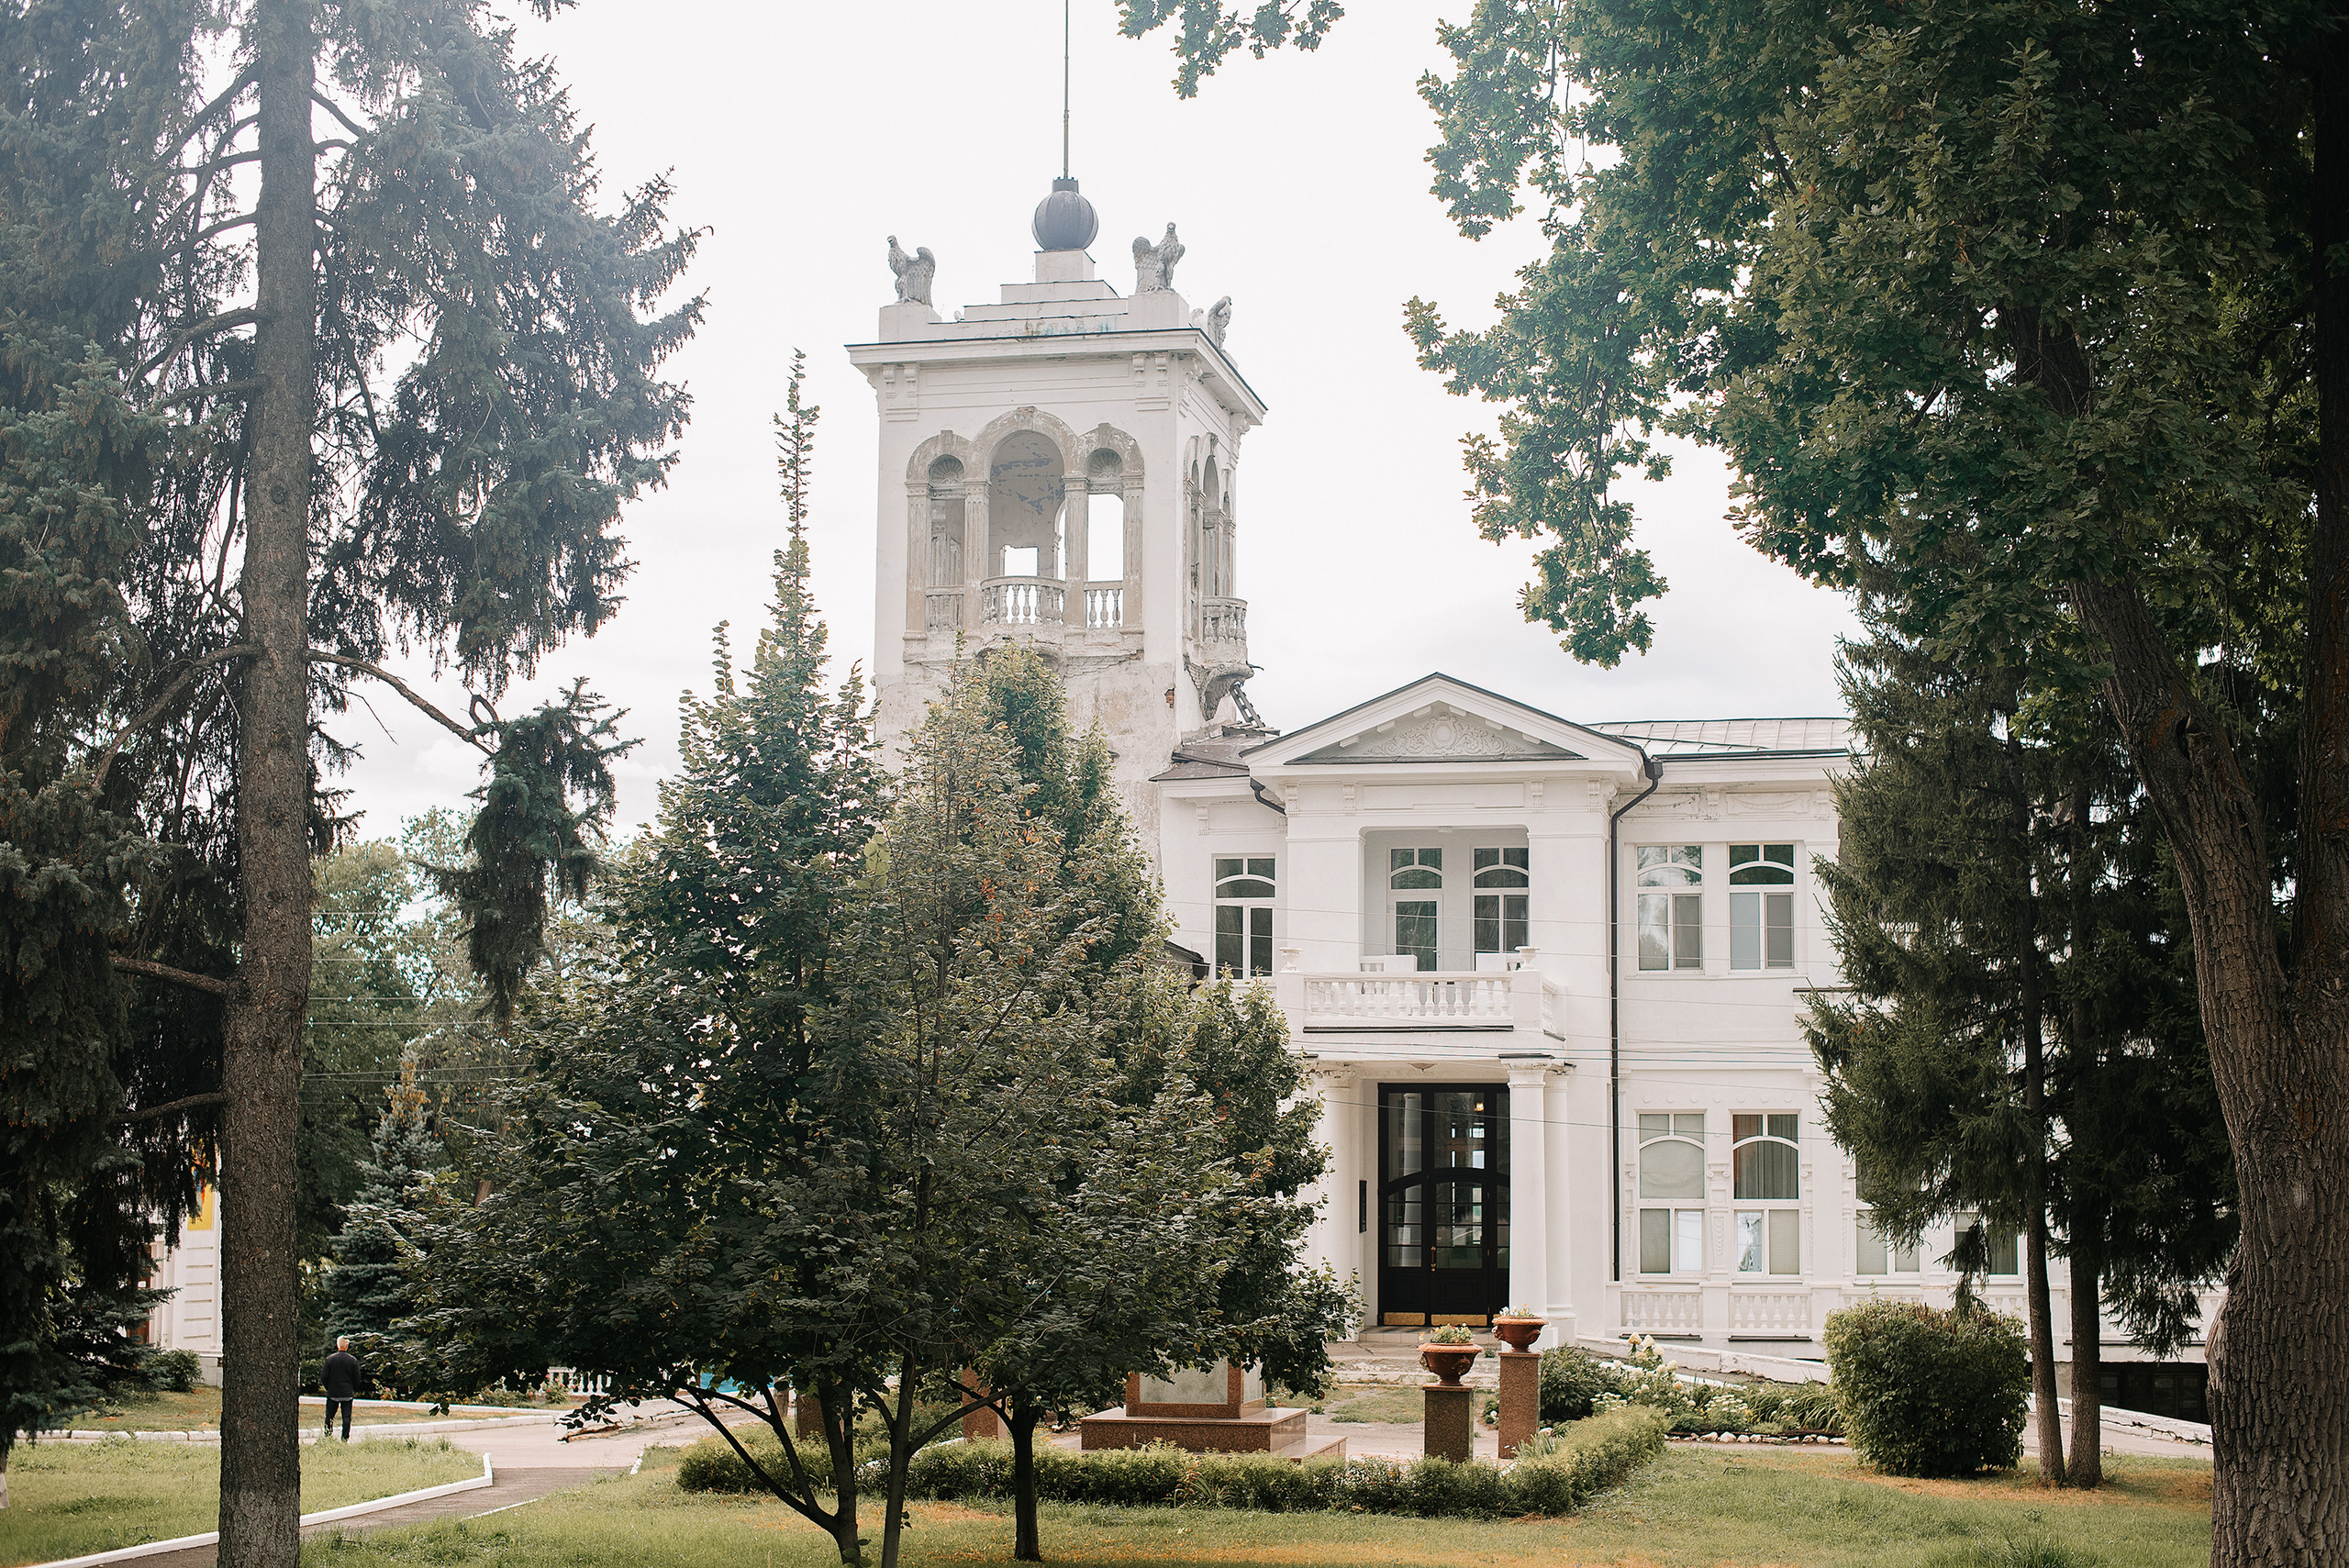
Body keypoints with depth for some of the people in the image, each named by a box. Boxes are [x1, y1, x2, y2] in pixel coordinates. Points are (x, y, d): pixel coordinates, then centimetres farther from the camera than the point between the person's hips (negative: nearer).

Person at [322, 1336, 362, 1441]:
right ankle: (345, 1439, 3)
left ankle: (327, 1436, 11)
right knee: (347, 1418, 4)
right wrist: (354, 1391, 15)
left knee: (329, 1417, 11)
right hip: (348, 1393, 0)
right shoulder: (353, 1360, -3)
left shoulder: (330, 1359, -4)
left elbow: (324, 1377, -2)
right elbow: (357, 1378, 1)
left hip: (332, 1393, 0)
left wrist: (328, 1389, 13)